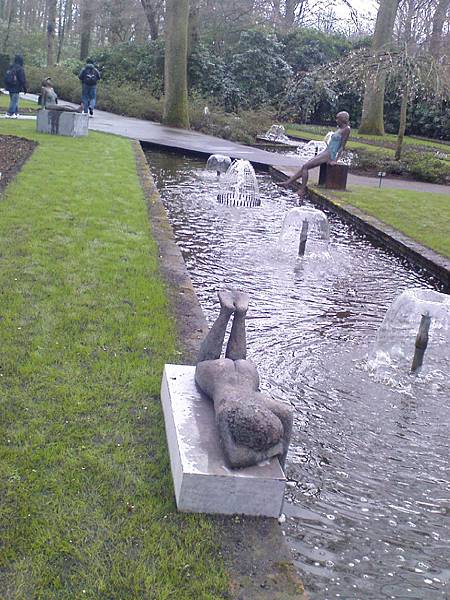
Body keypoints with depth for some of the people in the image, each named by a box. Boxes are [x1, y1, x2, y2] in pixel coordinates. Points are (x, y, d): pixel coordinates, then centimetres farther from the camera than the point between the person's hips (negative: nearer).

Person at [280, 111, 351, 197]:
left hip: (330, 155, -9)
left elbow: (342, 147, -13)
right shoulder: (338, 128, 18)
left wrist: (336, 160, -17)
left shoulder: (346, 129, -9)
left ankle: (302, 190, -14)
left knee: (305, 166, -16)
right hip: (325, 152, 9)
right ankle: (288, 182, 6)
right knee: (304, 167, 4)